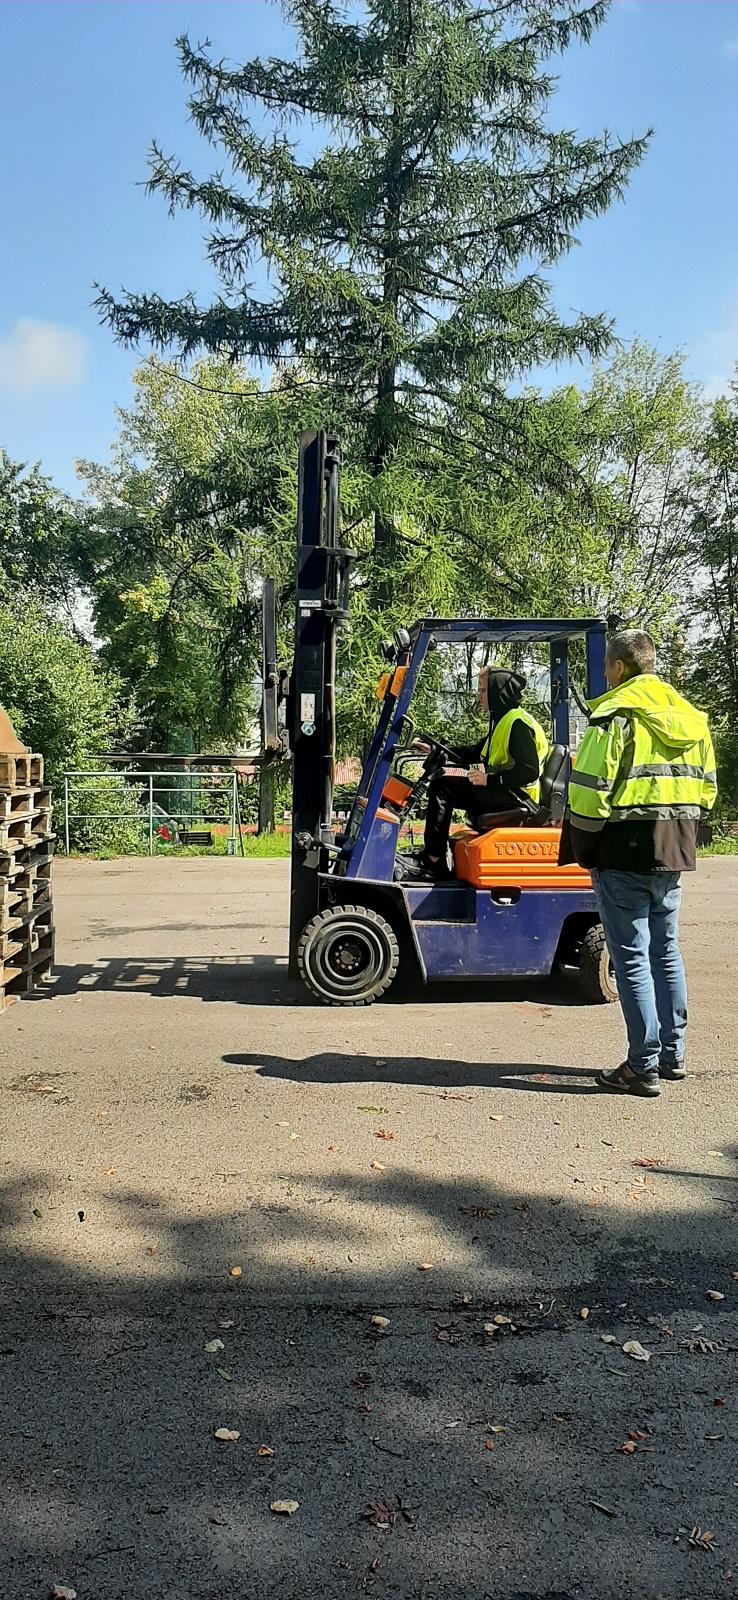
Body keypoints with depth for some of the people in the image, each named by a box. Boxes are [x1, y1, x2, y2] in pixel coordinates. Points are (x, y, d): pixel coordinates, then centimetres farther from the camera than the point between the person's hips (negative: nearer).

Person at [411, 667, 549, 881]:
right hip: (502, 793, 11)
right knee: (443, 776, 12)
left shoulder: (518, 723, -13)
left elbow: (529, 771, -22)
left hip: (516, 797, -11)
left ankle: (433, 861, -16)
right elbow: (475, 753, 26)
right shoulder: (503, 720, 19)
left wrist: (489, 780, -23)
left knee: (443, 787, -16)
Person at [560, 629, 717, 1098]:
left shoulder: (615, 717, -12)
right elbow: (706, 788, 15)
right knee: (666, 950, 17)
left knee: (632, 956, -2)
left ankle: (644, 1067, 1)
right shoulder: (690, 717, 11)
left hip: (624, 851, -7)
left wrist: (583, 850, -3)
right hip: (674, 852, 7)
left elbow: (590, 793, -16)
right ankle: (673, 1054, 24)